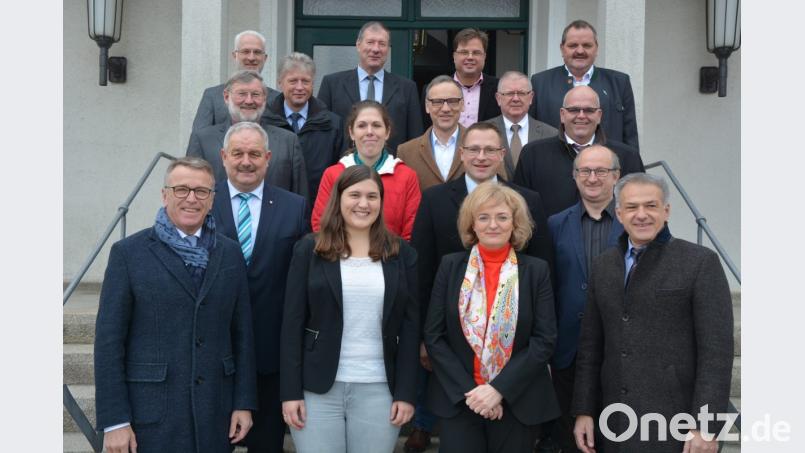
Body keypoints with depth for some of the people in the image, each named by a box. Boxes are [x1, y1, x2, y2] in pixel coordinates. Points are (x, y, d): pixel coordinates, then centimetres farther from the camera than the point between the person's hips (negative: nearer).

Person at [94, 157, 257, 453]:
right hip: (151, 415, -3)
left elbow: (242, 332, 8)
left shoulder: (230, 253, 7)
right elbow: (109, 339, -5)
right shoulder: (129, 253, -3)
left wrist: (244, 403, 4)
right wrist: (114, 421, -8)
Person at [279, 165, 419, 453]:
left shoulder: (401, 254, 5)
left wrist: (406, 393, -1)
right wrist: (290, 391, -5)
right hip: (317, 388, -1)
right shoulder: (309, 250, 1)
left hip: (379, 390, 1)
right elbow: (292, 323, -1)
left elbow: (410, 326, 4)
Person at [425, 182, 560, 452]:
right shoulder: (450, 266, 1)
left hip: (518, 403, 0)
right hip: (458, 401, 0)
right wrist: (468, 390, -11)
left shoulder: (536, 270, 0)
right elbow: (433, 336, -1)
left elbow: (545, 340, -6)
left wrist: (499, 389, -14)